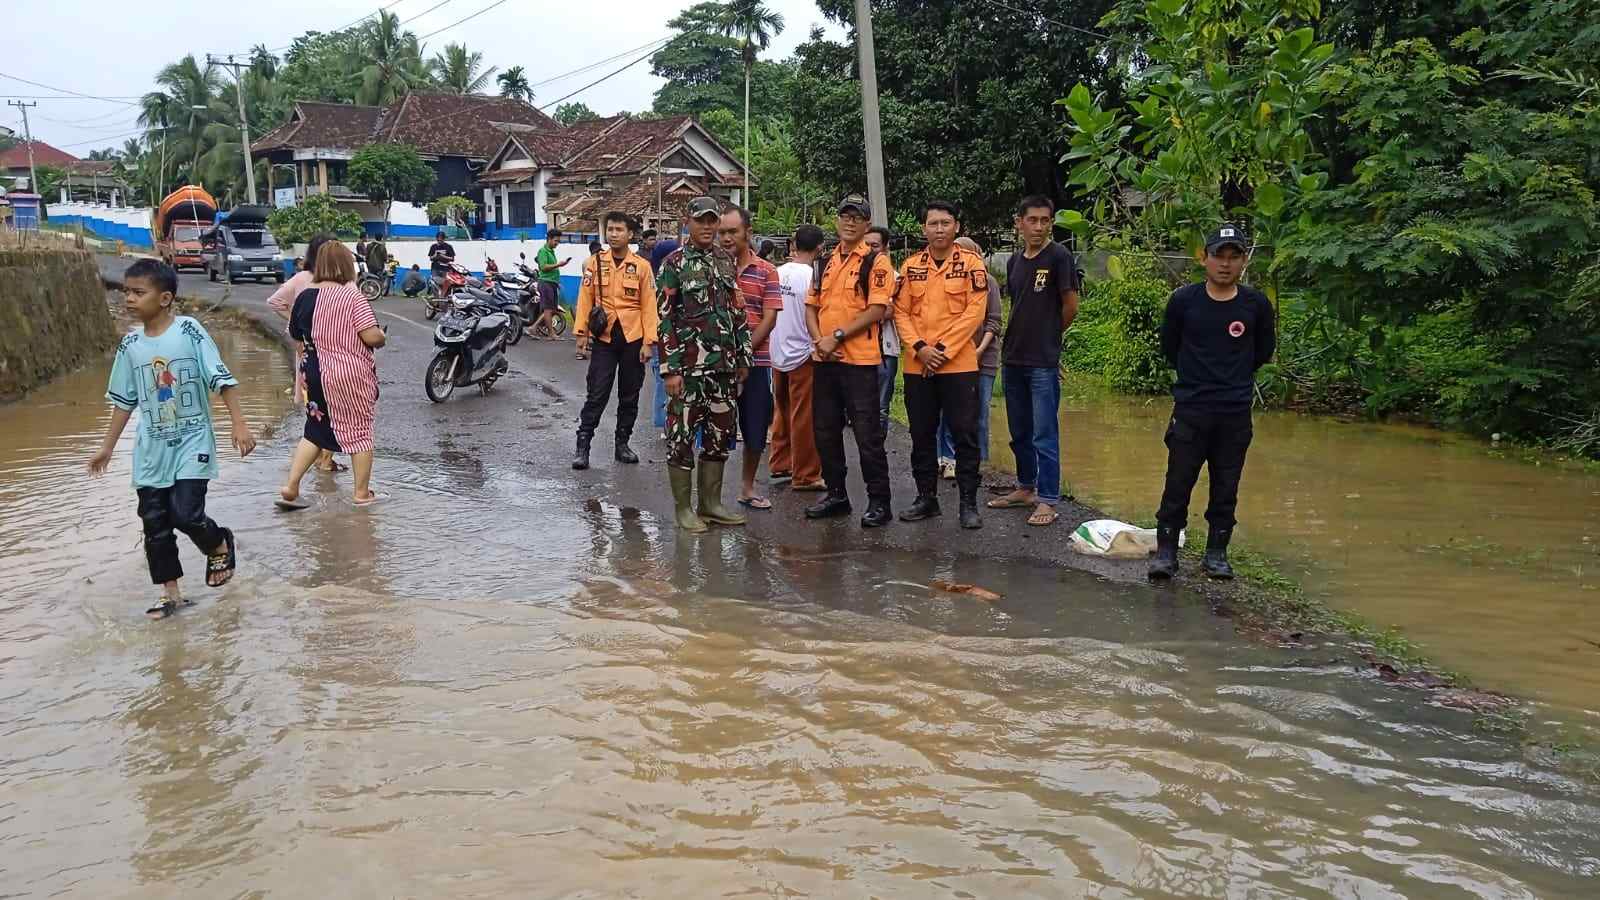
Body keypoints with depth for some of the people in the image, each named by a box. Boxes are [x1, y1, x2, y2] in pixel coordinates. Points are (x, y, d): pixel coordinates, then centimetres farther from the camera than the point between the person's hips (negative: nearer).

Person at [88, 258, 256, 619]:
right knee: (154, 522, 6)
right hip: (151, 448, 5)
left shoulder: (189, 331, -12)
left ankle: (221, 546, 19)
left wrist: (239, 424, -20)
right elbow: (124, 400, 11)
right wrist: (107, 447, 14)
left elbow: (222, 380, -12)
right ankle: (170, 592, 19)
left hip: (192, 441, -5)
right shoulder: (131, 344, 1)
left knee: (186, 513, -14)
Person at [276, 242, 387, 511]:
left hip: (315, 375, 5)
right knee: (360, 431, 9)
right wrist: (383, 337, 1)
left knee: (315, 431, 18)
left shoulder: (304, 296, 2)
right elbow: (372, 336, -20)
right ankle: (362, 493, 18)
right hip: (351, 375, -5)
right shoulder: (352, 294, -15)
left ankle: (290, 487, 11)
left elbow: (297, 337, 12)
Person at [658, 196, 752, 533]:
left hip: (724, 366, 6)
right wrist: (670, 369, -14)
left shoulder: (726, 261, 12)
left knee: (720, 435, 10)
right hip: (688, 366, -6)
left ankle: (711, 503, 21)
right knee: (682, 435, 0)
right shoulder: (675, 263, -5)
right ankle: (683, 507, 10)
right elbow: (665, 319, -9)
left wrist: (744, 358, 12)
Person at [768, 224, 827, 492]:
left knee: (781, 413, 18)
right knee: (803, 418, 0)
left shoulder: (777, 273, 2)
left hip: (776, 353, 7)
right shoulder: (812, 277, -17)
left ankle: (780, 467, 26)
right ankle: (804, 475, 5)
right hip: (802, 354, -7)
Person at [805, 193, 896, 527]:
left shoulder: (876, 262, -4)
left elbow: (877, 310, -13)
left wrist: (838, 335, -16)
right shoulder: (825, 262, 15)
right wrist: (819, 340, -4)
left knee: (867, 433, -4)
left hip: (860, 359, -7)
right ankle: (836, 494, 24)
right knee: (825, 430, 12)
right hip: (824, 359, 7)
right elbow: (811, 305, 14)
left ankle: (879, 501, 4)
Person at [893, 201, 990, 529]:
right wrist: (920, 348, -9)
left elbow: (975, 311, -8)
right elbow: (900, 311, 6)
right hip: (917, 366, 3)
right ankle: (926, 497, 21)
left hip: (959, 364, -3)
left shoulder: (971, 263, -1)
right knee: (922, 435, 10)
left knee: (965, 434, -1)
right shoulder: (911, 266, 9)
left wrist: (943, 349, -13)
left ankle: (968, 503, 7)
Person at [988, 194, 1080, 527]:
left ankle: (1048, 501, 3)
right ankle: (1025, 489, 29)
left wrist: (1047, 338, 6)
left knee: (1044, 435, -3)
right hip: (1012, 360, 7)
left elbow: (1070, 307, -7)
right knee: (1019, 432, 16)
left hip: (1043, 363, -7)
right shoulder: (1014, 261, 11)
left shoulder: (1059, 257, -9)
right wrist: (1016, 341, 9)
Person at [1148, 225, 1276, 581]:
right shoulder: (1183, 300, -5)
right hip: (1190, 409, -1)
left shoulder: (1256, 304, -2)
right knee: (1178, 484, 0)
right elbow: (1169, 347, 10)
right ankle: (1166, 552, 10)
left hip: (1236, 414, 1)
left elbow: (1263, 352, 14)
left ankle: (1217, 553, 20)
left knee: (1226, 488, 9)